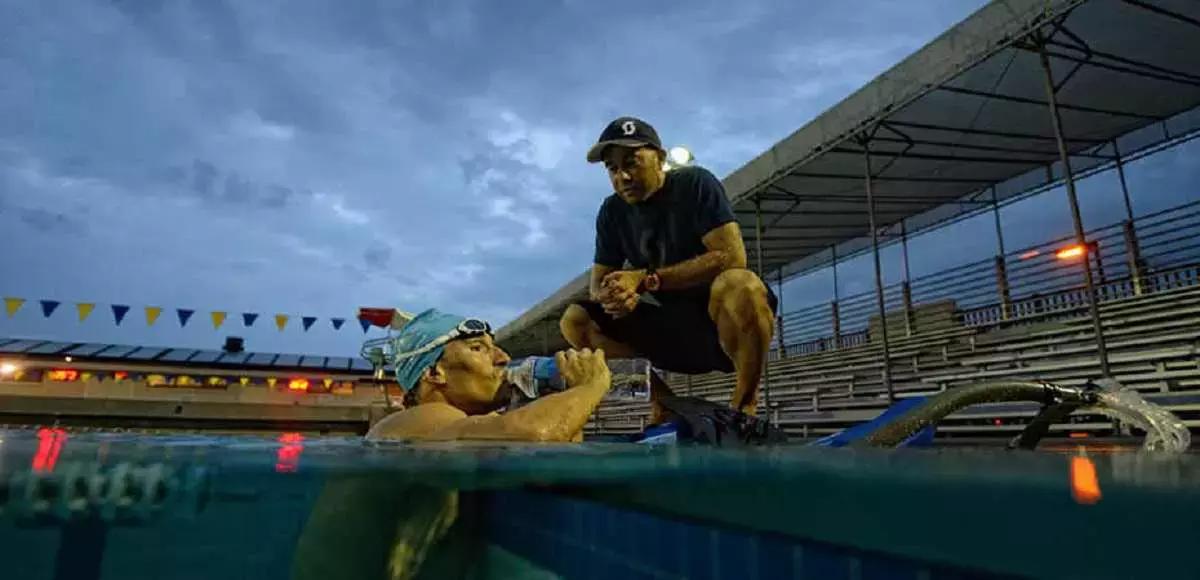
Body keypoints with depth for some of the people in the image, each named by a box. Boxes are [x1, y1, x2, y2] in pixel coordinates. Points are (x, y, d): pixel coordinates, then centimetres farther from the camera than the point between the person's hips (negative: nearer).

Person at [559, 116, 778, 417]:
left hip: (716, 317, -4)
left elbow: (732, 257, -22)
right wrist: (611, 297, -24)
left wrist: (646, 279, -25)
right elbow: (597, 285, 3)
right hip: (667, 329, 5)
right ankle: (660, 402, -5)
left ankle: (744, 406, -17)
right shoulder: (612, 212, 4)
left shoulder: (695, 183, -10)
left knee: (740, 285, -38)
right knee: (574, 320, -10)